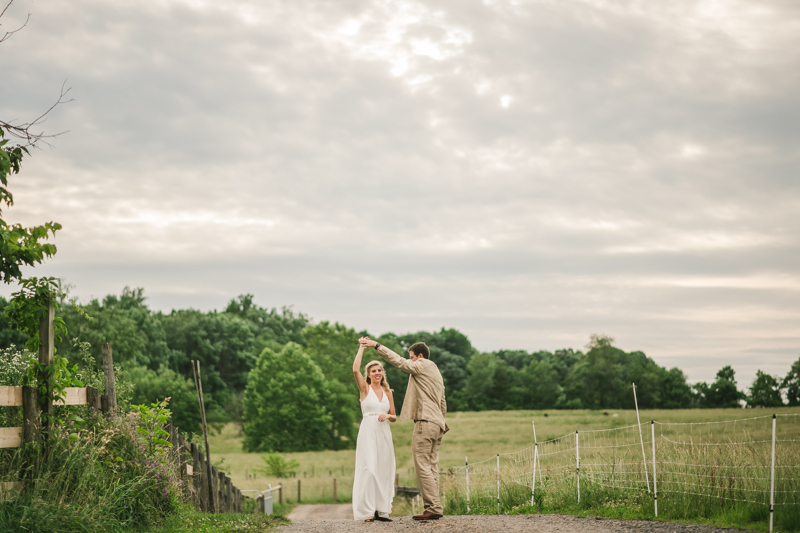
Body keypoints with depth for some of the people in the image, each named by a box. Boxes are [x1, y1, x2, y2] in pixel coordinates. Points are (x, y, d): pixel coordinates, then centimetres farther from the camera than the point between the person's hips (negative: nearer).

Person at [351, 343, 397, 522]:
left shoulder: (387, 392, 14)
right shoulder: (365, 388, 3)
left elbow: (394, 418, 17)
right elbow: (355, 370, -16)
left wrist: (388, 415, -6)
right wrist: (362, 347, -8)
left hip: (384, 432, 4)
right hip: (368, 432, -4)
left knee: (384, 470, 2)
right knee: (369, 469, -11)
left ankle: (381, 510, 6)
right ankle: (368, 511, -10)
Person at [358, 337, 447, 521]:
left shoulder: (423, 366, -3)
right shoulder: (436, 372, 25)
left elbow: (398, 361, -10)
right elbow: (442, 403, 28)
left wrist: (376, 345, -8)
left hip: (425, 422, -10)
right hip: (438, 423, 10)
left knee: (422, 466, -10)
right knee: (431, 467, 8)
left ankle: (433, 508, -13)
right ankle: (434, 507, 4)